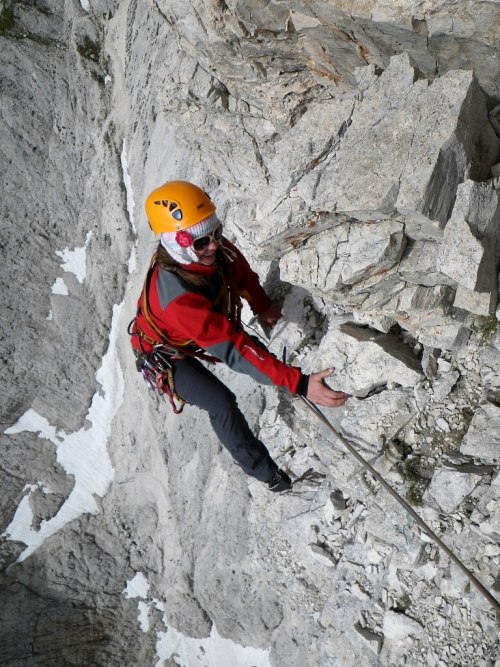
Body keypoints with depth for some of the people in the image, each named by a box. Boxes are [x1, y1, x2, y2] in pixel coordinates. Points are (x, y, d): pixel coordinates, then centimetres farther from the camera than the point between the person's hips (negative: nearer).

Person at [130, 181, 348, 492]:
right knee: (221, 403, -21)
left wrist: (262, 306, -15)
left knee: (261, 352, 13)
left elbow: (241, 271, -1)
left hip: (208, 329, 7)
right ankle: (267, 474, -3)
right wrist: (299, 383, -54)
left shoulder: (214, 248, -26)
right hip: (167, 354, -7)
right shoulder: (178, 297, -47)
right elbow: (233, 349, -51)